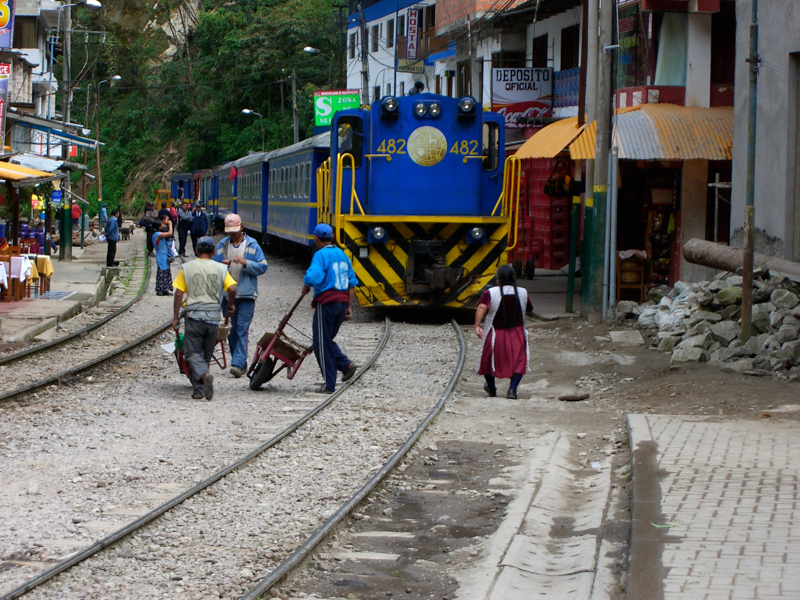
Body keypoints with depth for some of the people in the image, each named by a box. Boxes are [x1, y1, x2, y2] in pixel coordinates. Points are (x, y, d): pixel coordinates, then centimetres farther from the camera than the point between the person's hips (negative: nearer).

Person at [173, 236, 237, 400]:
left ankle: (204, 375, -28)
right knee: (206, 354, 13)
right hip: (213, 316, 2)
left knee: (193, 353, 0)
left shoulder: (186, 268, 2)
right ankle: (198, 390, 16)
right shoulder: (221, 268, 4)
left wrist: (175, 317, 4)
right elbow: (232, 288, -7)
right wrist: (231, 305, 12)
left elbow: (178, 294, -2)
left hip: (194, 314, -2)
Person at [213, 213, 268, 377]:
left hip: (246, 295, -4)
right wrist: (221, 265, -12)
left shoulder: (252, 245, 1)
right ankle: (241, 364, 18)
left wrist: (246, 263, -17)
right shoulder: (222, 245, 9)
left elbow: (262, 267, -2)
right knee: (231, 330, 7)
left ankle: (238, 363, -16)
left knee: (242, 329, -11)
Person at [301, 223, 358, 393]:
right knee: (327, 340, 22)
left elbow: (313, 277, -26)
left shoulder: (320, 255, -10)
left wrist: (306, 286, -4)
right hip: (342, 302, 8)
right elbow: (352, 282, 14)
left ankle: (329, 385, 2)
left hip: (326, 302, -8)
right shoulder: (342, 254, 13)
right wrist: (349, 306, 17)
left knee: (322, 344, 1)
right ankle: (345, 364, 4)